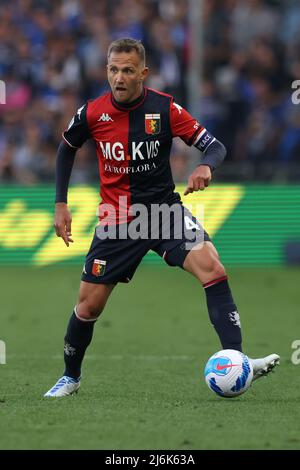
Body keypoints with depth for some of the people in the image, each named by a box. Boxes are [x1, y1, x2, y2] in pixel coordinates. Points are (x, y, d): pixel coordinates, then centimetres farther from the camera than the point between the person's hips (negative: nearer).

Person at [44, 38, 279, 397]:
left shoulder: (165, 109, -12)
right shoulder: (92, 113, -7)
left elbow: (215, 147, -8)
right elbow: (66, 149, 13)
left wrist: (206, 166, -32)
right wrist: (61, 203, 8)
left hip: (164, 207, -1)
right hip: (117, 218, 1)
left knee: (211, 267, -25)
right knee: (89, 304, 3)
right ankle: (70, 376, 30)